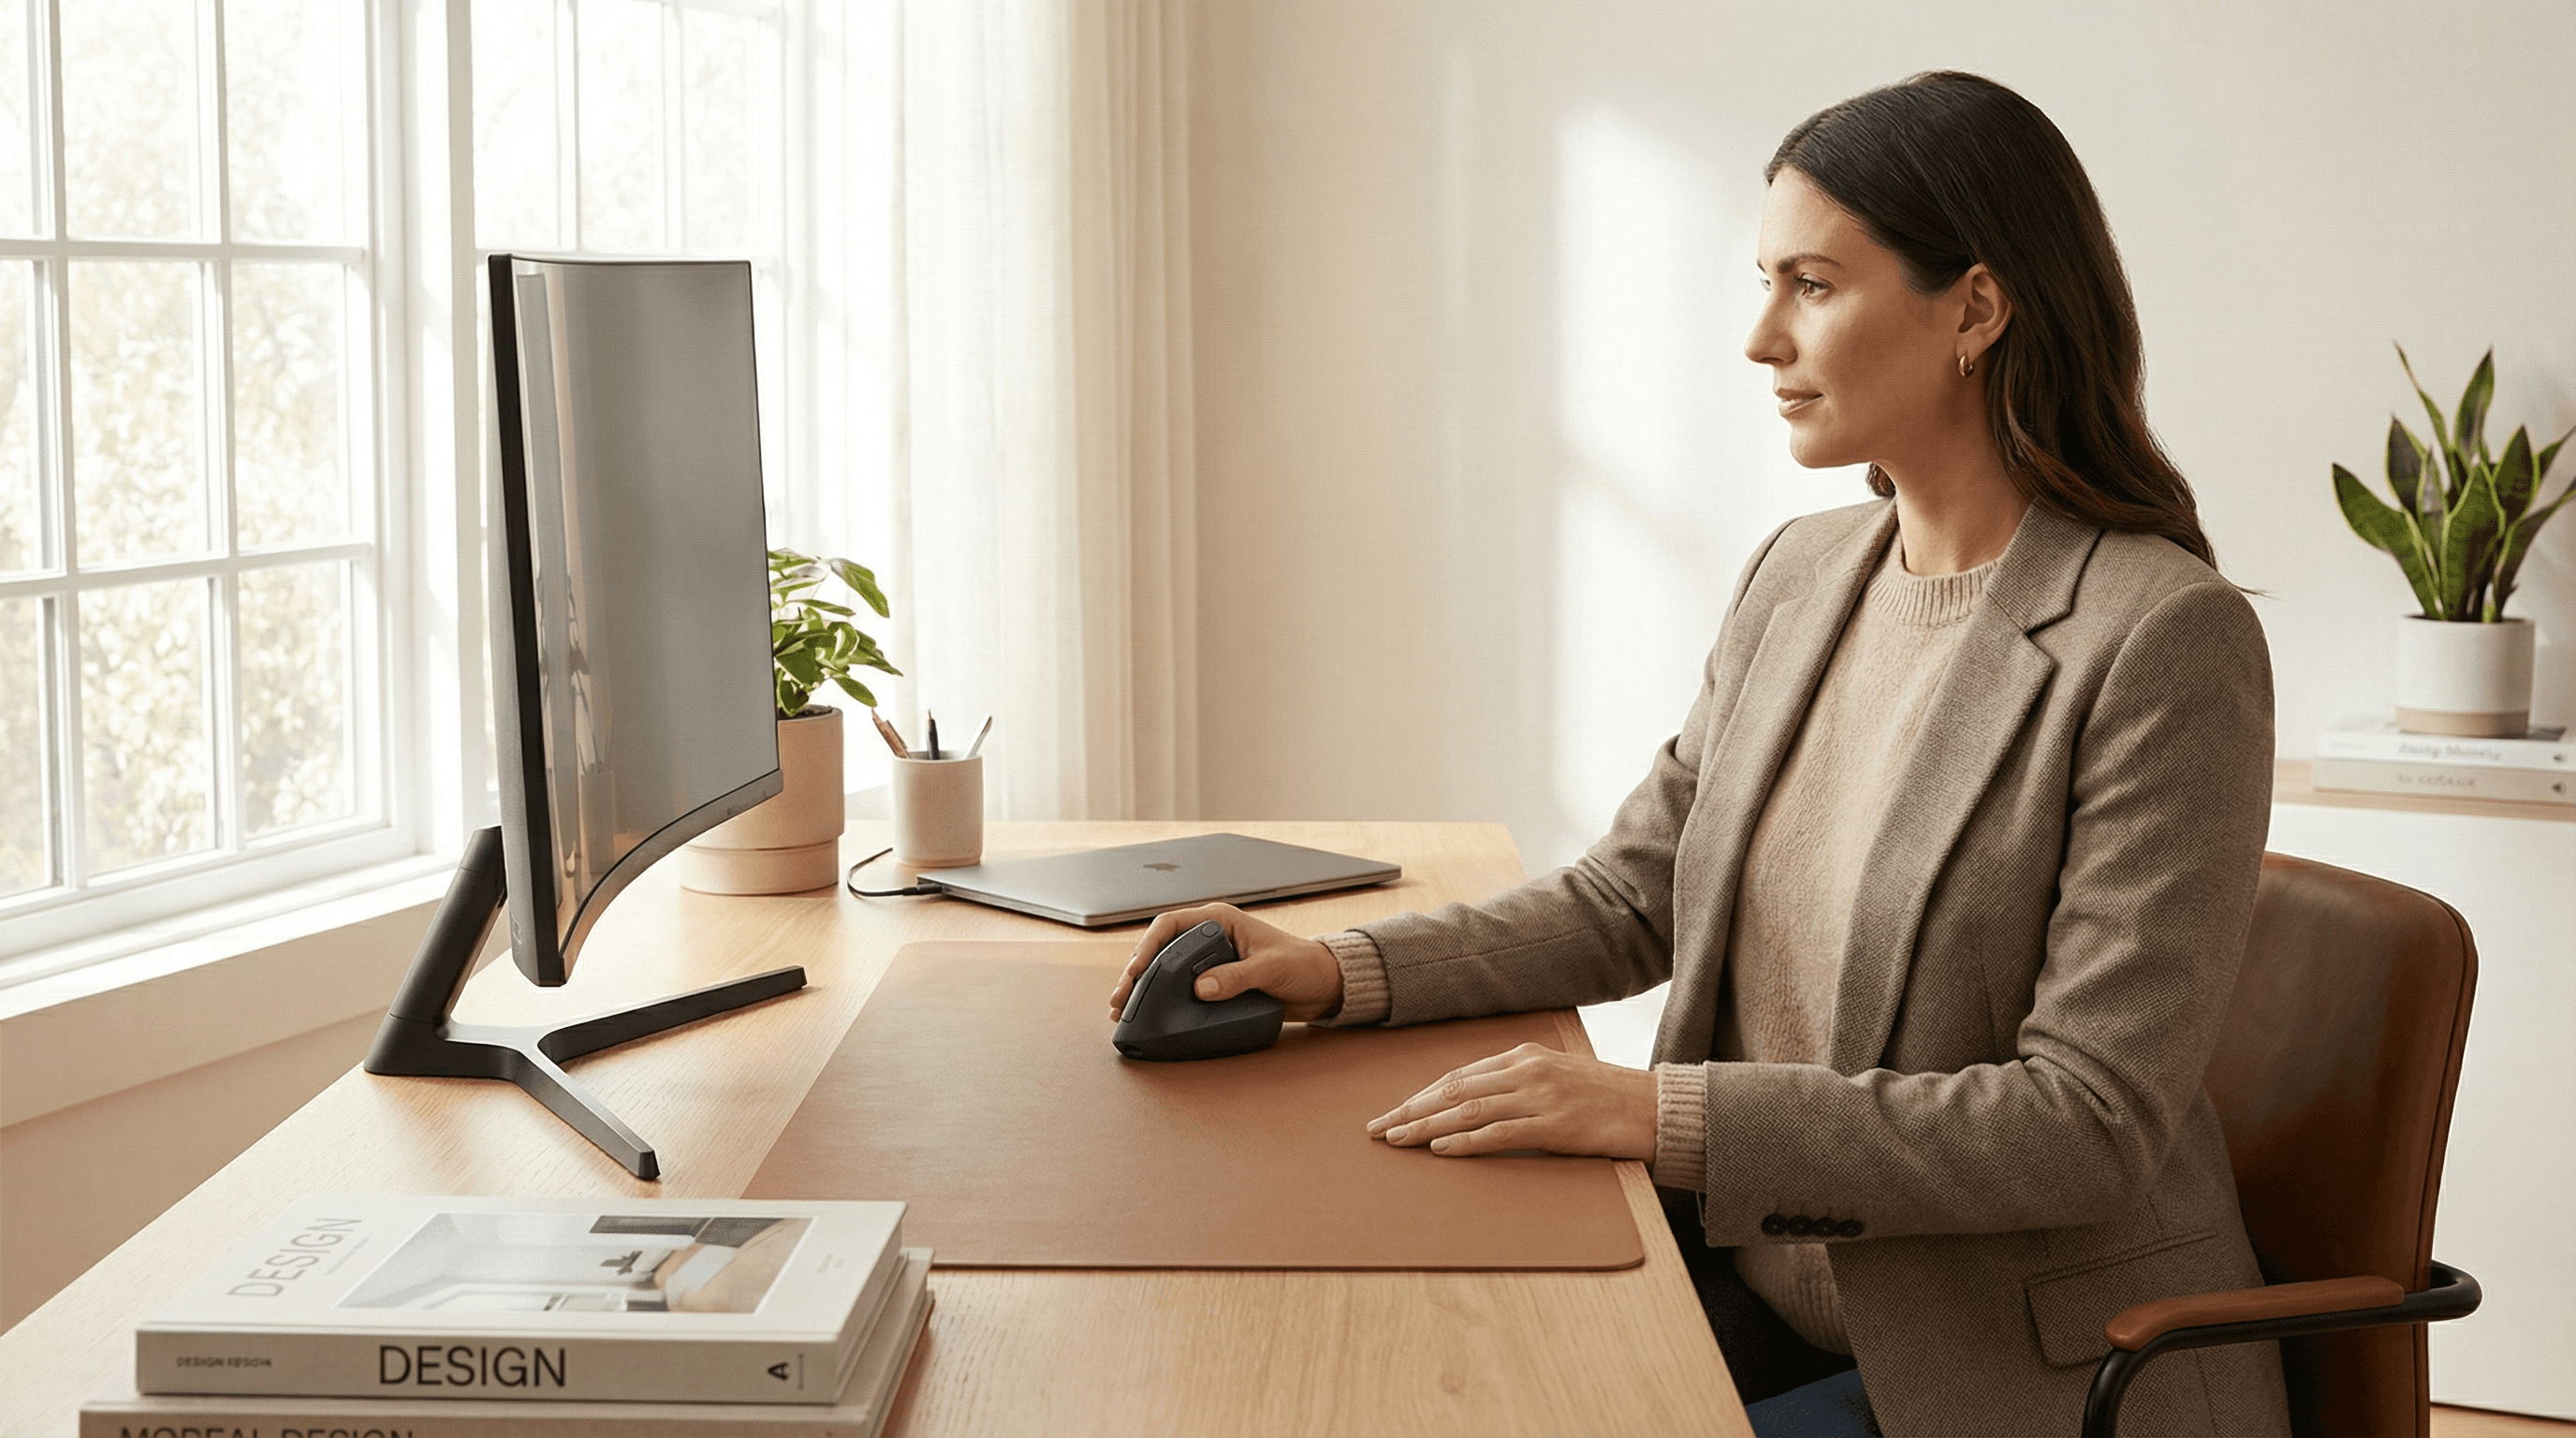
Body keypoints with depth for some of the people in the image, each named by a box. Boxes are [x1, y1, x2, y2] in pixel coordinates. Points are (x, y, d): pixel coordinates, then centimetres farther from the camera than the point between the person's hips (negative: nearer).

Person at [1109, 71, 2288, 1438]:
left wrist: (1667, 1112, -24)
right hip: (1751, 1291, 6)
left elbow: (2091, 1121, -21)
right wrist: (1341, 970, -1)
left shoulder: (2165, 641, -17)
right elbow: (1629, 897, 14)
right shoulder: (1797, 577, 6)